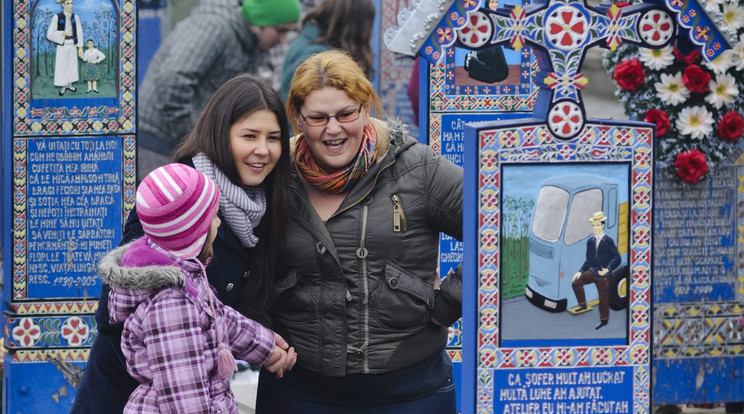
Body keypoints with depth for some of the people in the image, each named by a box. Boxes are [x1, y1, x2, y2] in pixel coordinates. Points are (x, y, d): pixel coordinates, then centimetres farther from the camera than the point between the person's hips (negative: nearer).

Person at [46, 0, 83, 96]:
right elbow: (50, 34, -13)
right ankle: (63, 86, 15)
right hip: (62, 46, -3)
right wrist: (63, 33, -21)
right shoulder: (57, 17, -14)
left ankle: (69, 84, 26)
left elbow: (79, 33, 2)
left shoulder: (75, 17, -3)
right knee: (62, 66, 1)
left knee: (72, 65, 10)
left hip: (72, 46, 3)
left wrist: (80, 48, -2)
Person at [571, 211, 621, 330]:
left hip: (604, 274, -5)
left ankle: (604, 319, 23)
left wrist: (608, 269, -28)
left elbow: (617, 258, -13)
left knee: (604, 298, 5)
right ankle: (582, 304, 0)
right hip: (592, 271, 5)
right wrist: (580, 271, 0)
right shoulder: (590, 241, 4)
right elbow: (589, 260, 12)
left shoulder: (608, 241, -11)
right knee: (576, 282, -15)